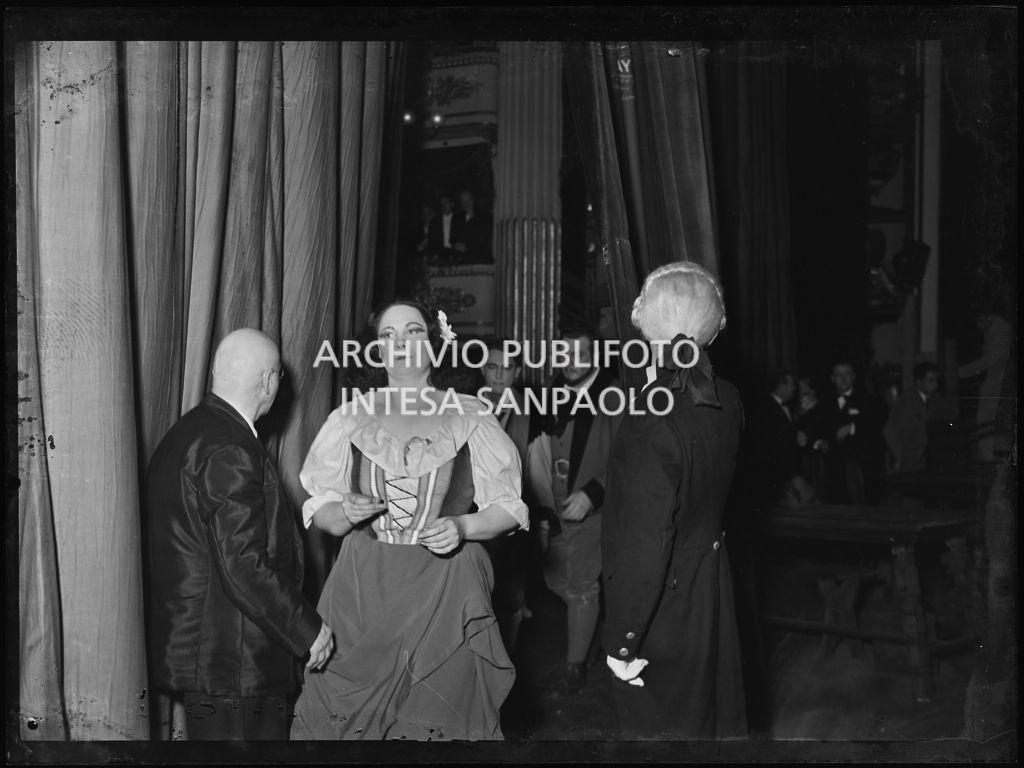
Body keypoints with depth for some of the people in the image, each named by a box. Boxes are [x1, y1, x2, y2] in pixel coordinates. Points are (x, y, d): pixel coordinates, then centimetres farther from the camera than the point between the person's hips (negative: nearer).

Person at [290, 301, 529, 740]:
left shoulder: (470, 416, 2)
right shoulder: (350, 419, 7)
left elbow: (509, 506, 5)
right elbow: (318, 512, 9)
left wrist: (462, 528, -13)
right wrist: (344, 514, -12)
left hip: (446, 591, -1)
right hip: (364, 591, 1)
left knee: (441, 716, 1)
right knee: (354, 714, 1)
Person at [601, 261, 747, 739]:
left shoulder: (653, 420, -27)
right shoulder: (727, 402, -5)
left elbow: (644, 546, -25)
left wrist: (622, 641, -15)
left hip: (663, 607, -7)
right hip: (712, 589, 7)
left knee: (656, 724, 10)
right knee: (716, 719, 21)